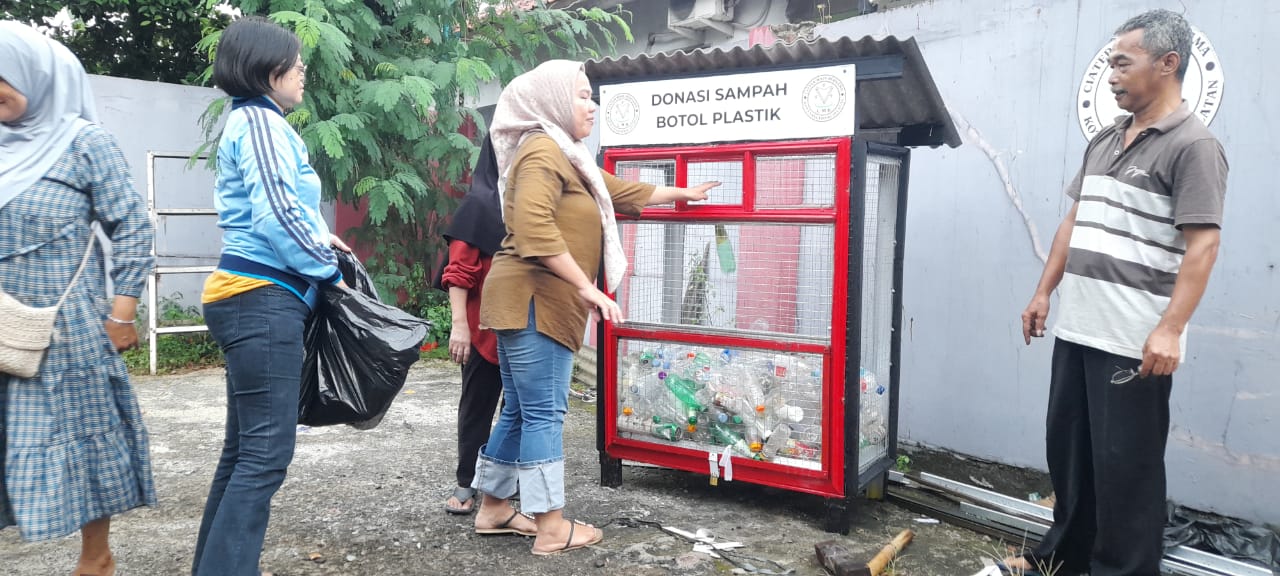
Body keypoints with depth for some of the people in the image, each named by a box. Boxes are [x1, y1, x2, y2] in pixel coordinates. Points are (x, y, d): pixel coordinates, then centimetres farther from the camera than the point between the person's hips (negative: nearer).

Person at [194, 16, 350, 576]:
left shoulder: (247, 121, 22)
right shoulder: (260, 121, -9)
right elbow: (277, 215, -20)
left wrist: (317, 239, 18)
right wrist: (329, 272, -8)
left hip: (251, 298, 10)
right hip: (264, 300, -10)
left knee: (244, 449, 13)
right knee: (266, 453, -10)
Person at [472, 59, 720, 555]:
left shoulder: (565, 156, 21)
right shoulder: (543, 151, -12)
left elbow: (619, 192, 32)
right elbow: (534, 226, -26)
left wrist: (682, 194, 41)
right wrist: (587, 287, -24)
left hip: (535, 302, 10)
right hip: (532, 301, -10)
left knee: (520, 411, 15)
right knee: (543, 412, -5)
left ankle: (493, 507, 25)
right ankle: (551, 527, 3)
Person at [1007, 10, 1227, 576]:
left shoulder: (1193, 145, -9)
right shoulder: (1103, 142, 15)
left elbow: (1202, 245, -16)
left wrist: (1170, 329, -23)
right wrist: (1044, 291, 15)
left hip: (1136, 340, -8)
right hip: (1077, 328, 8)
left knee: (1125, 463, 2)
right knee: (1066, 448, 16)